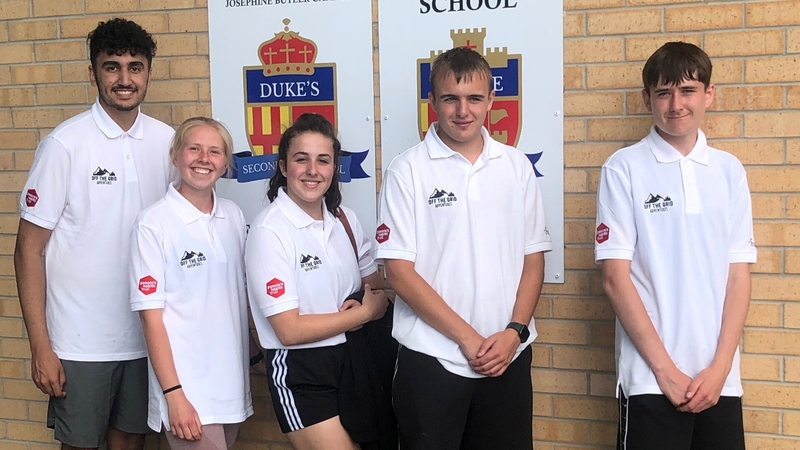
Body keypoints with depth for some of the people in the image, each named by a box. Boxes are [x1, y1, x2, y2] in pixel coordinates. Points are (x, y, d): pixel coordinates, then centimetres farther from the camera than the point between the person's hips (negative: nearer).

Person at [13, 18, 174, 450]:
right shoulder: (65, 144, -11)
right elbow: (29, 251, -8)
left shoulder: (166, 140, 1)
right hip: (80, 342, -3)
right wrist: (40, 347, -11)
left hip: (146, 333, 4)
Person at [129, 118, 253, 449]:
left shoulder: (234, 216, 5)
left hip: (233, 382, 5)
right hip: (186, 387, -5)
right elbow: (151, 317, -10)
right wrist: (174, 394, -13)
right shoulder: (154, 223, -10)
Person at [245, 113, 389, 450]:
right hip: (300, 373, -6)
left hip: (353, 360, 7)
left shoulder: (344, 220, 3)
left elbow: (380, 289, 12)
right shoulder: (269, 231, -16)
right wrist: (363, 312, -11)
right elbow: (290, 330, -19)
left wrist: (379, 302, -12)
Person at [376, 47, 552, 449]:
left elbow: (533, 257, 8)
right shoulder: (407, 171, -5)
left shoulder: (517, 166, 5)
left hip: (508, 358, 3)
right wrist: (467, 338, -11)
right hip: (432, 360, -3)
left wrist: (515, 331, -6)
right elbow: (399, 272, -8)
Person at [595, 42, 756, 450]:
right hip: (651, 379, -3)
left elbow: (739, 275, 5)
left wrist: (720, 366, -4)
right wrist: (666, 369, -9)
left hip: (719, 380, 3)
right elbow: (615, 278, -7)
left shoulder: (729, 171, 7)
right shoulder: (624, 169, -4)